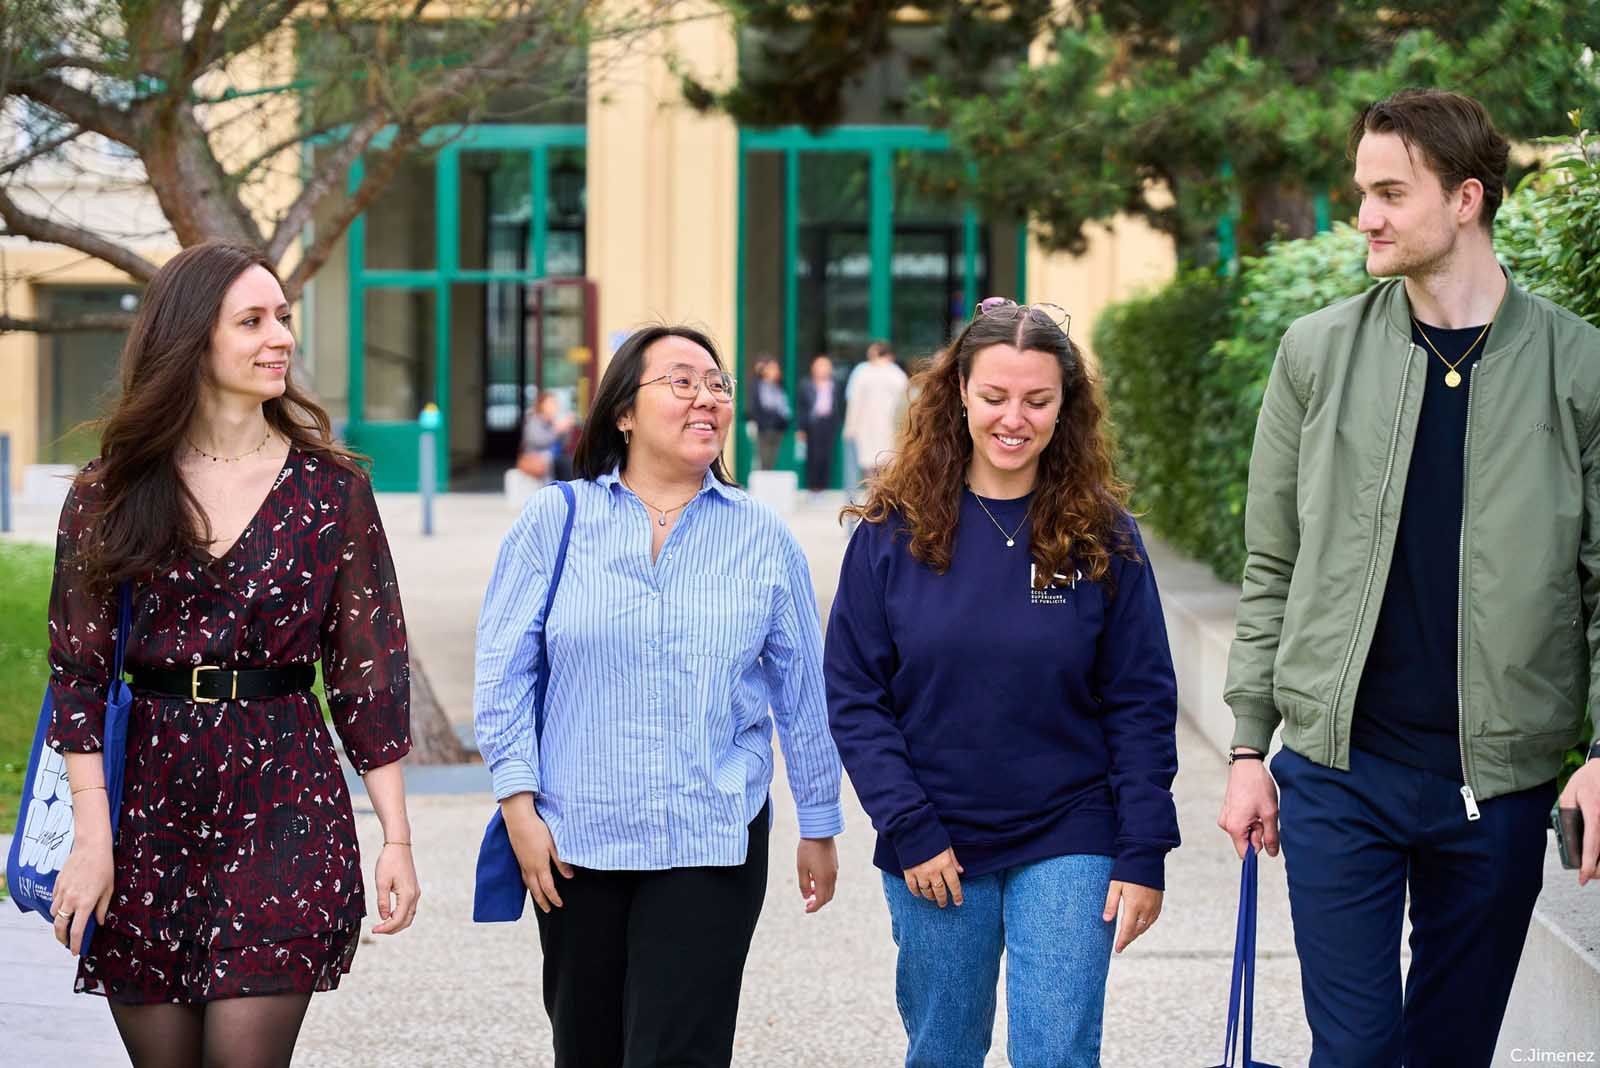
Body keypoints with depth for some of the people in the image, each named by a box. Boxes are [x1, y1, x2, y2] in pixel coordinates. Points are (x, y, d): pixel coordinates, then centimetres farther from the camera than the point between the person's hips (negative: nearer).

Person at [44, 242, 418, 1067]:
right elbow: (78, 669, 2)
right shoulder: (112, 494, 4)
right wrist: (92, 836, -7)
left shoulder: (331, 488, 4)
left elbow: (369, 671, 5)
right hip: (147, 800, 1)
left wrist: (396, 837, 1)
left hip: (285, 800, -1)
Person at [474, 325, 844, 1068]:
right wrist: (519, 805, -5)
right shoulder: (556, 520, 1)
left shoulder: (762, 539, 3)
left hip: (712, 842, -1)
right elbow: (503, 671, 1)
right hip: (575, 839, 1)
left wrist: (820, 826, 12)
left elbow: (803, 692, 9)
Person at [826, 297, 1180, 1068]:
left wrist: (1143, 856, -7)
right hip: (935, 852, 1)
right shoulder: (893, 531, -2)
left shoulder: (1102, 534, -2)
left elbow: (1142, 706, -2)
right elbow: (853, 697, -2)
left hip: (1066, 848, -1)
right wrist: (910, 831, -10)